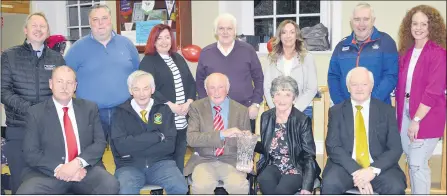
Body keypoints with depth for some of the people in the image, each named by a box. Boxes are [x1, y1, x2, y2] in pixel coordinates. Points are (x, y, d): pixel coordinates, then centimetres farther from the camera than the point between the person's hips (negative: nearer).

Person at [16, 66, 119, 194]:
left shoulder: (89, 108, 10)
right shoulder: (36, 113, 5)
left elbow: (100, 142, 3)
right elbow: (31, 153, -1)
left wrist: (78, 163, -14)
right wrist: (59, 168, -16)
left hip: (85, 169, 1)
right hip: (50, 173, -1)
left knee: (110, 185, -28)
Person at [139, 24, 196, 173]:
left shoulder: (179, 59, 17)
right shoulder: (148, 62, -1)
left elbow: (191, 83, 12)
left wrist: (188, 103, -5)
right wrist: (171, 106, -16)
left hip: (183, 120, 6)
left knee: (179, 159, 11)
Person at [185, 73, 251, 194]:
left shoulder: (241, 110, 5)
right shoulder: (197, 107, 0)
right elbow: (191, 138, -13)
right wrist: (222, 134, -25)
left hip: (231, 161, 1)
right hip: (204, 160, -1)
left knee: (239, 186, -29)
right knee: (201, 186, -31)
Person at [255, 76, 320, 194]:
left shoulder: (303, 120, -9)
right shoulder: (266, 117, 3)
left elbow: (309, 156, -9)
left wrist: (306, 187, -19)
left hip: (296, 168, -3)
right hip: (273, 165, 3)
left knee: (281, 190, -32)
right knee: (265, 181, -31)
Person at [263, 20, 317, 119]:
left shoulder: (307, 58, 4)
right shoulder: (273, 59, 8)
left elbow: (312, 88, -1)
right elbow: (267, 88, 3)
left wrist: (295, 109, -10)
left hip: (302, 110, -1)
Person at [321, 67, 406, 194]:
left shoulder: (387, 111, 6)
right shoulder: (336, 111, 5)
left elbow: (395, 148, 0)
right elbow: (333, 147, -4)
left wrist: (374, 170, -17)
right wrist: (356, 171, -19)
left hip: (379, 167, 1)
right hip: (346, 166, 0)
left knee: (396, 188, -28)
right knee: (330, 185, -29)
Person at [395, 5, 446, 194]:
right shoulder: (406, 52, 8)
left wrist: (417, 120, -18)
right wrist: (400, 112, 3)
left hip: (426, 116, -6)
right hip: (405, 113, 6)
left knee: (417, 163, -3)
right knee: (411, 161, 14)